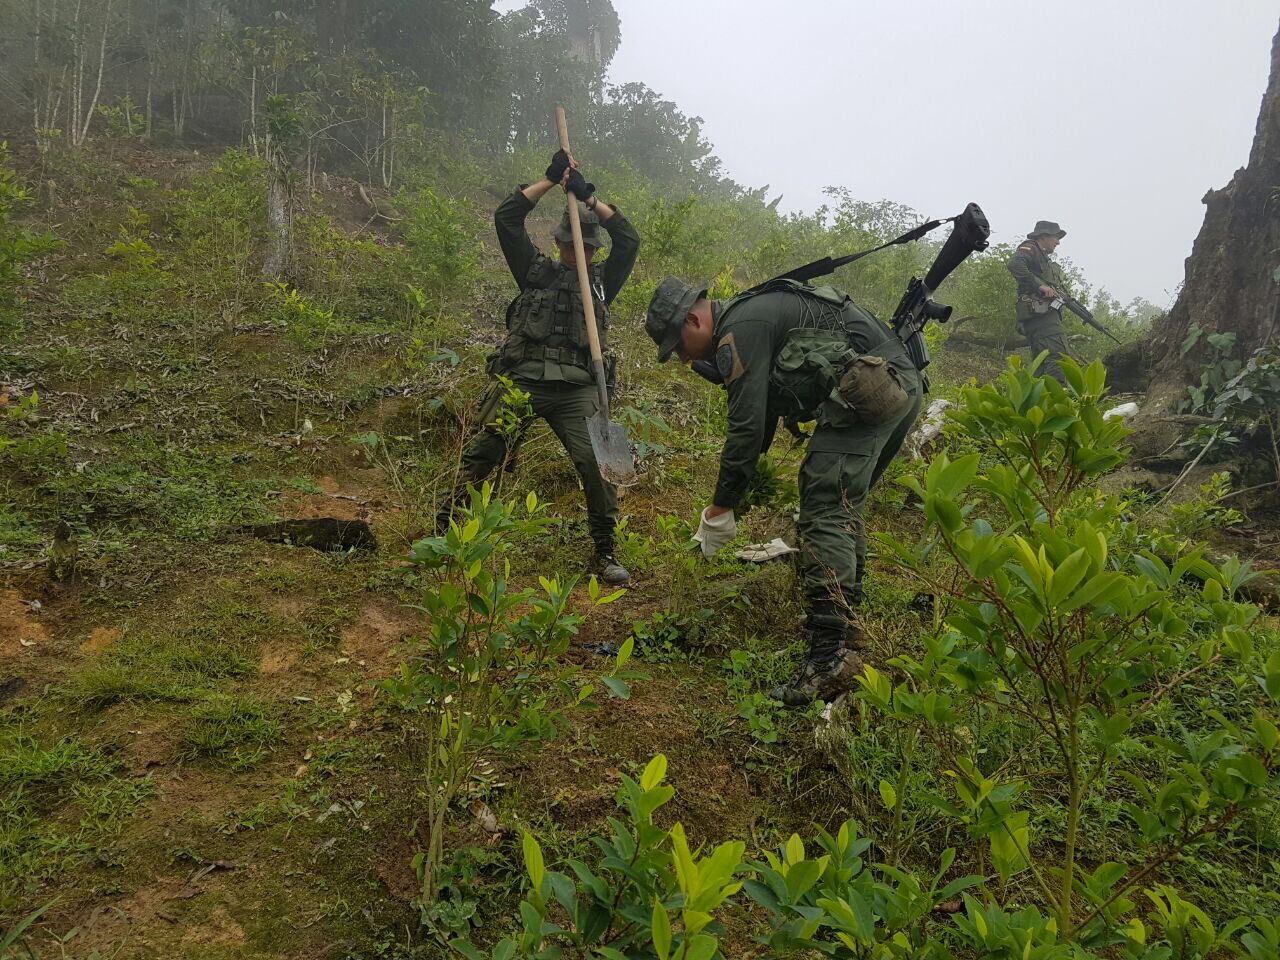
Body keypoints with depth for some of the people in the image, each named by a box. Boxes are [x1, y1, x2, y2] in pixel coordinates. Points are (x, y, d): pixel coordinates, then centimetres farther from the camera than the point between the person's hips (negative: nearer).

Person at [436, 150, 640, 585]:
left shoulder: (602, 281, 18)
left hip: (575, 390, 0)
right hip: (520, 381, 0)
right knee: (479, 458, -2)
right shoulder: (536, 271, 17)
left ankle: (605, 554, -3)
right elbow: (506, 217, 11)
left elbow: (629, 240, 6)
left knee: (598, 464, -14)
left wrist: (588, 195, 5)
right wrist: (551, 180, 9)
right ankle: (443, 533, 9)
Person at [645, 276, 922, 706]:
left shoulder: (738, 329, -8)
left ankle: (830, 654, -22)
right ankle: (846, 618, 30)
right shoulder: (756, 314, 25)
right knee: (843, 503, 22)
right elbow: (763, 414, 32)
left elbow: (747, 426, -13)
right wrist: (743, 480, 34)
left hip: (866, 392, -11)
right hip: (905, 384, 11)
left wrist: (721, 508, -4)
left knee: (824, 513, -14)